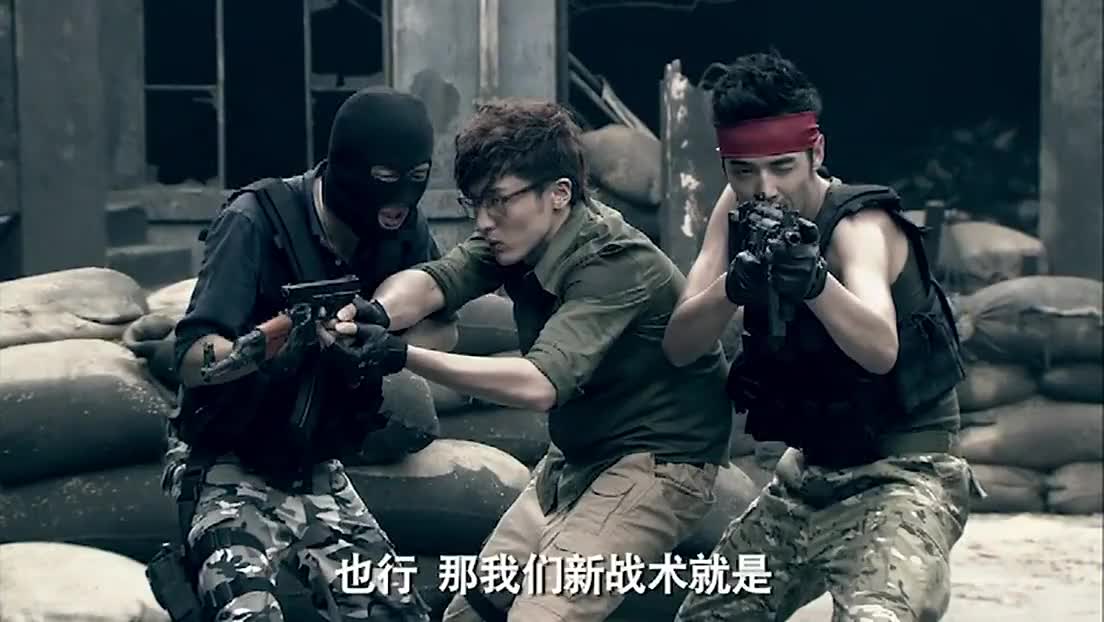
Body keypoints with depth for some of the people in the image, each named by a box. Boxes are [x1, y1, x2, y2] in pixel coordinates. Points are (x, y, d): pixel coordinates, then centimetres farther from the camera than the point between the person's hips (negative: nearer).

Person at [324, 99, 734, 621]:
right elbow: (431, 282, -18)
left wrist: (404, 356, -44)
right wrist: (378, 312, -41)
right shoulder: (519, 237, -2)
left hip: (657, 464, -9)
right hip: (575, 459, 9)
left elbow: (538, 384, -37)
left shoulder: (615, 265, -26)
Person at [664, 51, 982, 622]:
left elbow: (881, 350, -39)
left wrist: (816, 282, -58)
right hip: (808, 475, 7)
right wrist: (732, 288, -33)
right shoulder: (740, 209, -3)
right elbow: (678, 346, -13)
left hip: (901, 475, -7)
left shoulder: (859, 224, -20)